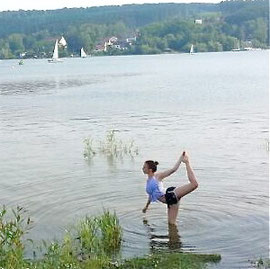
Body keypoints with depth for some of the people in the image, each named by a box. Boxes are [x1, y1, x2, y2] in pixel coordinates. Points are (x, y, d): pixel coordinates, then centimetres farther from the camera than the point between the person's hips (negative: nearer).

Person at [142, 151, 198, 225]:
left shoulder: (158, 176, -1)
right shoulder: (148, 181, 19)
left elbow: (173, 170, -9)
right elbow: (151, 194, 33)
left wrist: (180, 159, -13)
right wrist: (146, 206, 44)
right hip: (170, 201, 6)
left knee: (194, 184, -22)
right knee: (171, 223, 0)